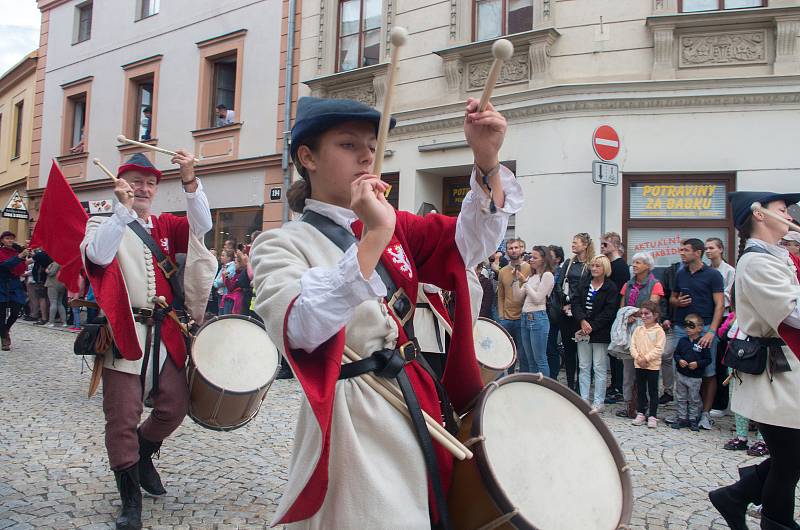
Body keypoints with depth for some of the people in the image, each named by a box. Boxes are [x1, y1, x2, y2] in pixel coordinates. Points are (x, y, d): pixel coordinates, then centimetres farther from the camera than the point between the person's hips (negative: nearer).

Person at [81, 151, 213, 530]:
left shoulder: (166, 225, 15)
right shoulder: (104, 223, 4)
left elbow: (201, 226, -5)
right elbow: (98, 255, -18)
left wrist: (189, 181, -17)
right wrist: (123, 208, -22)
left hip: (166, 333, 4)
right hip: (123, 332, -4)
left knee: (175, 405, 7)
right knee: (123, 416, -1)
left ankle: (143, 453, 36)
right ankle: (130, 496, 13)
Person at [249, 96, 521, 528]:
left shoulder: (393, 226, 9)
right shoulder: (281, 245, -8)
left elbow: (471, 242, -3)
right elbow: (302, 329, -27)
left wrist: (486, 159, -19)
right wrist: (374, 237, -35)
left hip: (417, 401, 6)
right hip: (352, 420, -6)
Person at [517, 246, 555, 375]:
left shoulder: (547, 275, -7)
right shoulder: (531, 276, 16)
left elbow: (538, 299, -13)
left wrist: (525, 282, -11)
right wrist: (518, 281, 2)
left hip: (538, 318, -8)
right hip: (525, 317, 8)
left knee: (540, 359, -5)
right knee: (529, 359, 11)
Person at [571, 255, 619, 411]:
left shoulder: (611, 288, -4)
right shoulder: (584, 285, 11)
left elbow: (609, 312, -11)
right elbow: (575, 303, 2)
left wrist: (592, 326, -14)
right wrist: (582, 321, -14)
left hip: (600, 333, -5)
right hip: (583, 332, 5)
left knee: (599, 367, 0)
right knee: (584, 367, 8)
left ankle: (598, 401, 8)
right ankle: (584, 399, 15)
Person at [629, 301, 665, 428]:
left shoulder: (659, 330, -8)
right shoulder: (638, 330, 7)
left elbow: (659, 349, -13)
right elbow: (633, 345, 4)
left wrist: (646, 358, -18)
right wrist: (637, 357, -11)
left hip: (653, 365, -5)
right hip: (639, 365, 5)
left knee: (653, 391, 3)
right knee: (640, 390, 12)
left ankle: (652, 416, 9)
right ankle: (640, 414, 21)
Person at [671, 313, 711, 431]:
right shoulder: (682, 341, 2)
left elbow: (708, 359, -6)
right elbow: (676, 353, 8)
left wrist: (697, 364, -20)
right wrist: (679, 360, -12)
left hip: (695, 377, -3)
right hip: (681, 375, 3)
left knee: (694, 400, 8)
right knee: (680, 398, 10)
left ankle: (693, 419, 20)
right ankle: (681, 418, 20)